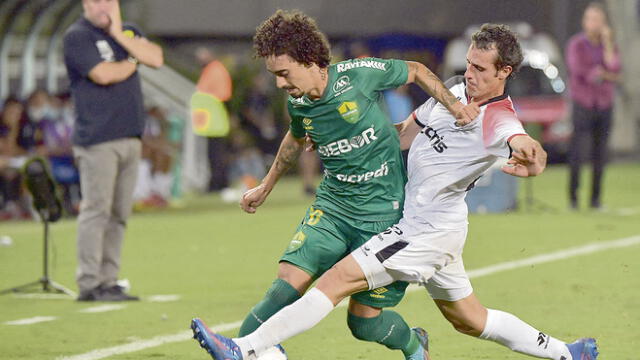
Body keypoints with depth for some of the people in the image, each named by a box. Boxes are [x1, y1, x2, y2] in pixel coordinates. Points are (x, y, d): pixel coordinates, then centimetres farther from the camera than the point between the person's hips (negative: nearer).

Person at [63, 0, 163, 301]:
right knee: (96, 211, -9)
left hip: (130, 137, 7)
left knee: (119, 214, 6)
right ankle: (89, 285, -9)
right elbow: (103, 75, -16)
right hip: (97, 139, -7)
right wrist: (131, 63, 3)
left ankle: (109, 282, 10)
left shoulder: (128, 33, 18)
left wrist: (119, 34, -3)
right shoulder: (77, 36, -3)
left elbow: (156, 58, 2)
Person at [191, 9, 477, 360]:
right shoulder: (297, 103, -1)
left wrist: (454, 104, -11)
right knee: (289, 280, -19)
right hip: (332, 205, 4)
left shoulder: (359, 74, -15)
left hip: (384, 212, -4)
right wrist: (266, 187, 35)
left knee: (363, 320, -2)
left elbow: (416, 71, 3)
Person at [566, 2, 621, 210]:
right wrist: (608, 76, -9)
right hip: (582, 105, -4)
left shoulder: (609, 45, 5)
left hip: (604, 107, 4)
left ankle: (596, 198, 8)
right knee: (577, 153, -7)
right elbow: (580, 73, -17)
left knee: (600, 155, 3)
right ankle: (573, 198, -2)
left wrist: (607, 41, -17)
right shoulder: (576, 45, -6)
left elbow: (614, 68, -13)